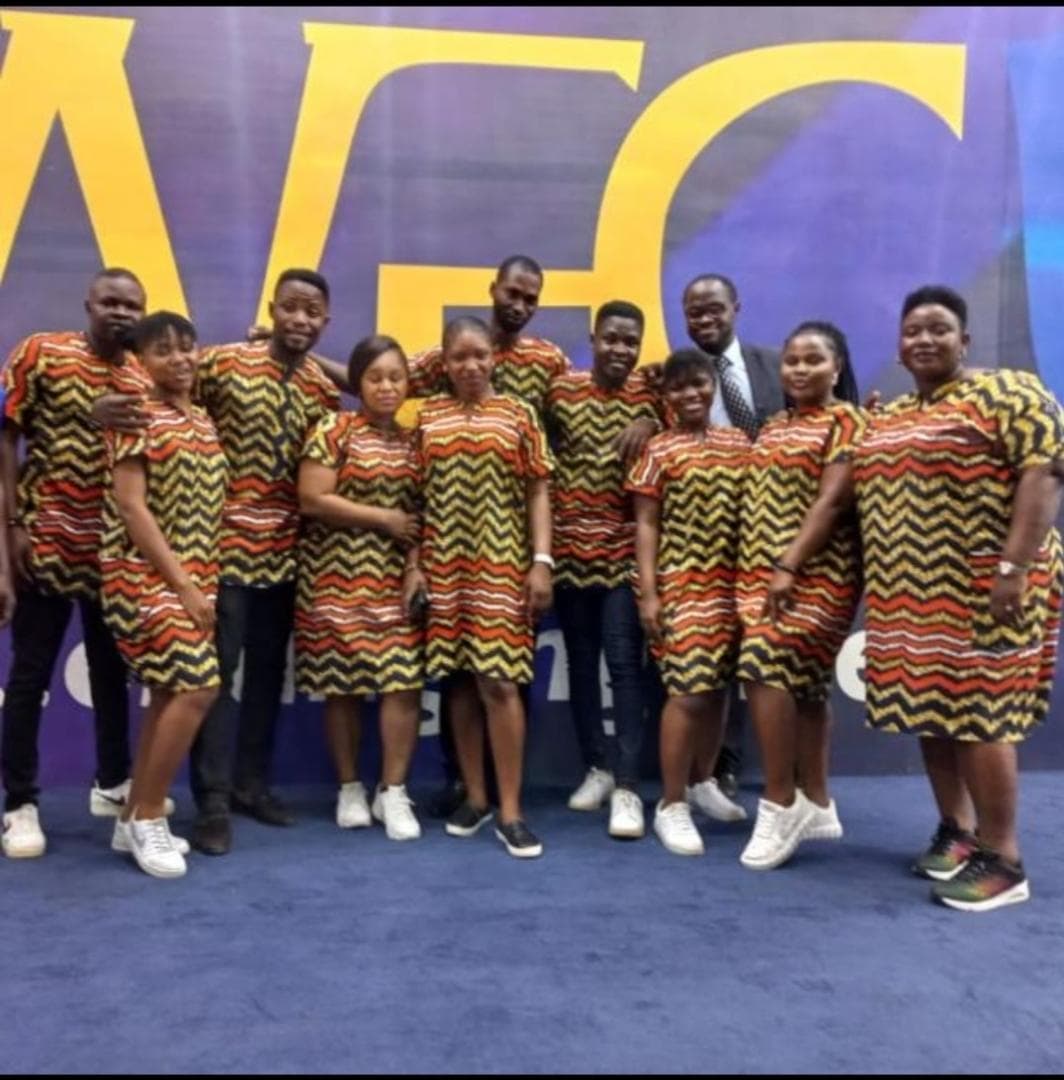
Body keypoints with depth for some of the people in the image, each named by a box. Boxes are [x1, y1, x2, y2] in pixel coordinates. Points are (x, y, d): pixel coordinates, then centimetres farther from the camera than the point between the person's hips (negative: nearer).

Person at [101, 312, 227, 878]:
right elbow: (130, 506, -15)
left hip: (194, 574, 8)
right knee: (197, 686, -16)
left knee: (169, 692, 8)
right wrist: (182, 584, -18)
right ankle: (148, 817, -2)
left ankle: (134, 818, 19)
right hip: (145, 574, -7)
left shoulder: (203, 420, 13)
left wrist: (202, 582, 8)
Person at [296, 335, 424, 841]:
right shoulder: (333, 430, -3)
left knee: (404, 679, -5)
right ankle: (350, 789, 19)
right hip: (340, 577, -3)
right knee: (343, 682, 3)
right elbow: (312, 500, -12)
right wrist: (384, 519, -12)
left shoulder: (412, 440, 12)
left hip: (395, 578, 3)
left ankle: (393, 792, 6)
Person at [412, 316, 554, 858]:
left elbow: (537, 493, 2)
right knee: (461, 679, 7)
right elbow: (417, 497, 8)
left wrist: (541, 560, -6)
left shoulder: (519, 414, 4)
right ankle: (474, 797, 19)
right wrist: (413, 562, 2)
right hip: (445, 566, 3)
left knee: (500, 681, -7)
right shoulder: (428, 416, 9)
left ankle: (510, 810, 0)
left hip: (501, 565, -2)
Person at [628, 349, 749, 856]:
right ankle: (672, 806, 1)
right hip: (681, 584, -4)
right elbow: (646, 525, -3)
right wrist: (648, 591, -10)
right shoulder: (658, 450, 0)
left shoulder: (739, 444, 10)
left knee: (719, 687, 10)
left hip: (732, 583, 4)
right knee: (688, 690, -9)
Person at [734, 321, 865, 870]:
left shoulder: (846, 420, -4)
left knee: (766, 670, -19)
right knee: (802, 682, 10)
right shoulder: (772, 428, 18)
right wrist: (749, 569, 8)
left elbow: (831, 500, -14)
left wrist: (790, 566, -21)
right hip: (762, 571, 7)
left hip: (814, 572, -7)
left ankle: (780, 805, -9)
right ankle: (816, 804, 18)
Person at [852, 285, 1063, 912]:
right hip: (909, 595, 7)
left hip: (979, 593, -7)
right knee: (931, 707, 11)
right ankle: (958, 829, 26)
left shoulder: (1010, 393, -5)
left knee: (978, 713, -5)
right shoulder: (888, 419, 17)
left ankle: (1003, 860, 5)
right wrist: (881, 588, 16)